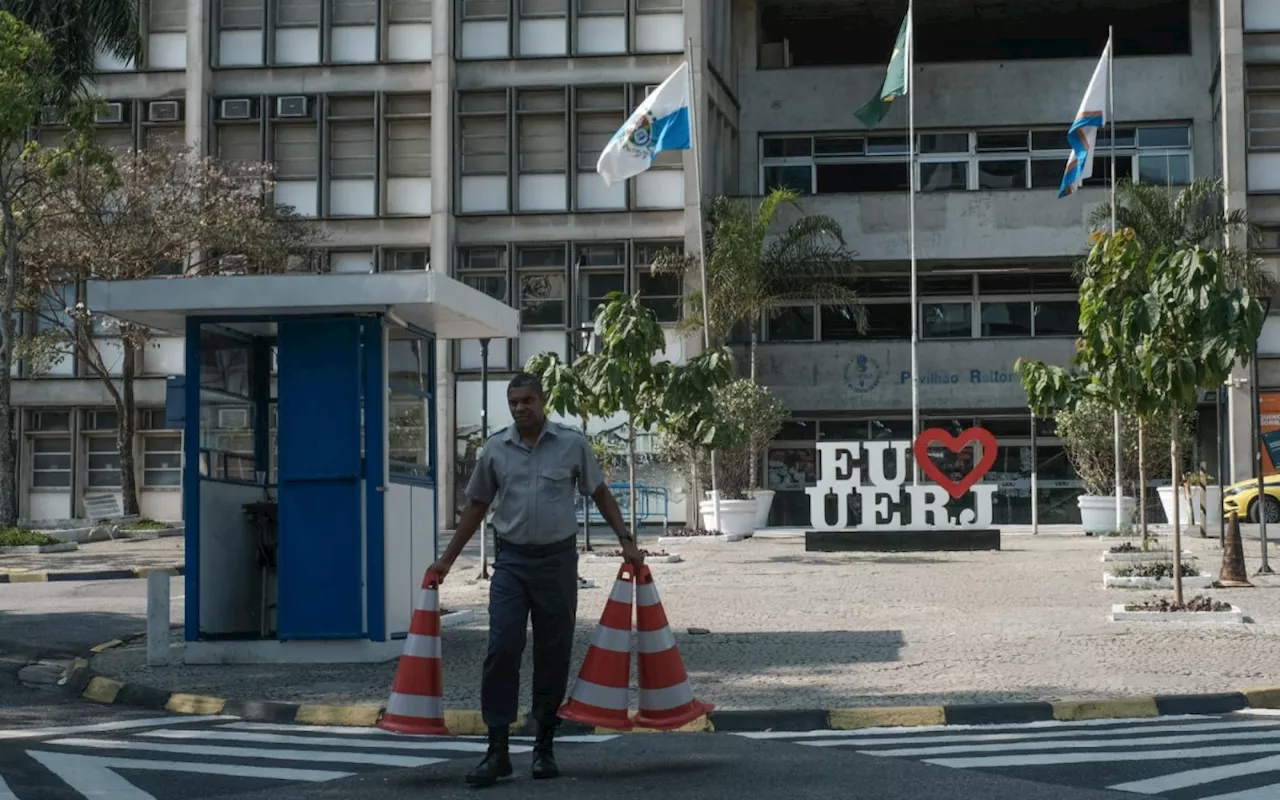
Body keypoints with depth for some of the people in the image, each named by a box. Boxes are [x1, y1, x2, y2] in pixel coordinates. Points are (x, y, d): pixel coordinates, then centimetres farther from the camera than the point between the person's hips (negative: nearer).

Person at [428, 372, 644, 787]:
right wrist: (447, 560, 12)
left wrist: (627, 540, 1)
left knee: (554, 656, 6)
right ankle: (497, 750, -6)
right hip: (511, 561, 0)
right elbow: (476, 507, 12)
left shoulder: (572, 443, 0)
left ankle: (545, 747, 16)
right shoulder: (495, 449, 3)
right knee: (501, 652, -9)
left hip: (557, 559, 0)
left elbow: (600, 494, 9)